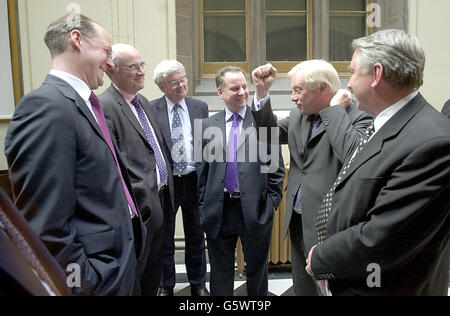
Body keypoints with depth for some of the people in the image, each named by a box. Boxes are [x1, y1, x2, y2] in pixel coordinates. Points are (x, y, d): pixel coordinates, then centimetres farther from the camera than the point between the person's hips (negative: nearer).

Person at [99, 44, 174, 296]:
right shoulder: (105, 107, -16)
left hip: (161, 199, 9)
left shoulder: (144, 102, 13)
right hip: (140, 206, -9)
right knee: (134, 274, 9)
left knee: (153, 267, 23)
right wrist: (139, 196, -21)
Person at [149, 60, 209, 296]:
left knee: (196, 238, 17)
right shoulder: (150, 110, -6)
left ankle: (198, 284, 36)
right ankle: (165, 286, 35)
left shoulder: (200, 107, 3)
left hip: (194, 180, 2)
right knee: (164, 241, 14)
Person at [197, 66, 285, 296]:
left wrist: (273, 201, -5)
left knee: (257, 269, 17)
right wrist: (203, 205, 5)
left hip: (256, 210, -1)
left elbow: (276, 165, 0)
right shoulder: (209, 126, 5)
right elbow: (203, 169, 7)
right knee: (220, 271, 17)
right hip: (218, 210, 2)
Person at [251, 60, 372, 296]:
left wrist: (335, 109, -20)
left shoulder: (358, 117, -14)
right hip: (298, 222, 7)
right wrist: (262, 91, 3)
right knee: (302, 288, 22)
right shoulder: (298, 117, 9)